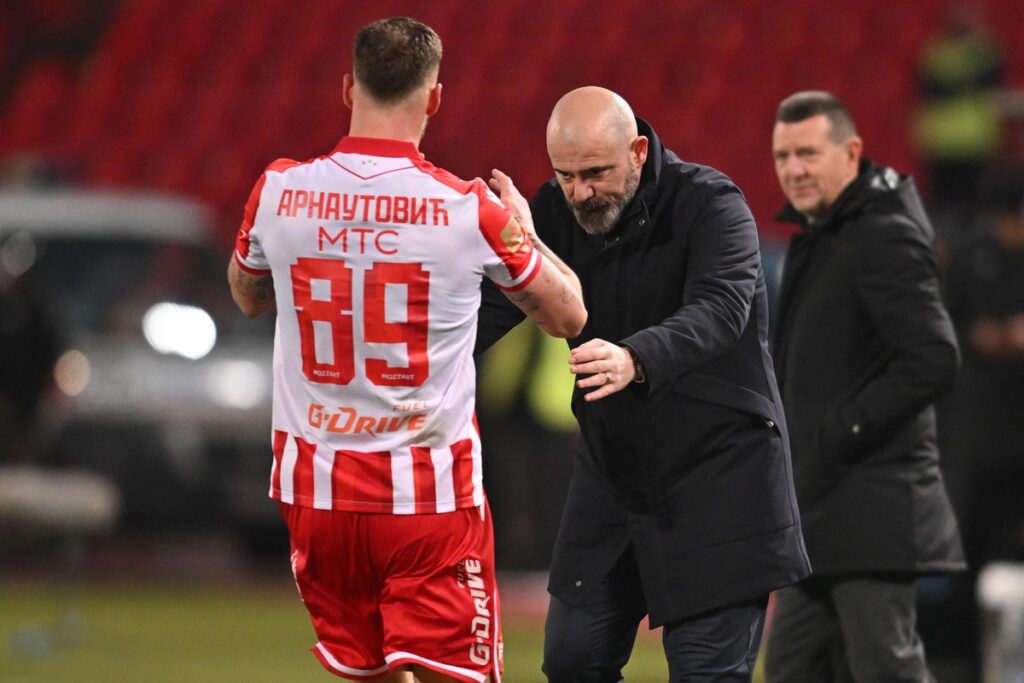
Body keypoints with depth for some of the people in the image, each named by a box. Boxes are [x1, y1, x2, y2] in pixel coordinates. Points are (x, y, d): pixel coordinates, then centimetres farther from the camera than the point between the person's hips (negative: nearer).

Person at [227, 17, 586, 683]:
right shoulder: (469, 209, -10)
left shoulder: (279, 191, -3)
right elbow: (567, 315, 6)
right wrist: (523, 231, 22)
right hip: (431, 492, -4)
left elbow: (248, 296, 19)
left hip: (316, 485, 4)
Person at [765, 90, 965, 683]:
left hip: (875, 511, -10)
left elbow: (934, 361, -23)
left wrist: (844, 430, -20)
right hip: (819, 512, 10)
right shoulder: (818, 238, 16)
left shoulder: (884, 239, -15)